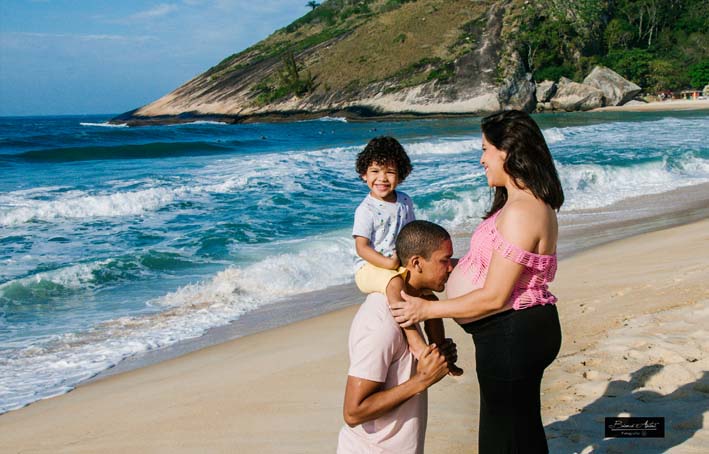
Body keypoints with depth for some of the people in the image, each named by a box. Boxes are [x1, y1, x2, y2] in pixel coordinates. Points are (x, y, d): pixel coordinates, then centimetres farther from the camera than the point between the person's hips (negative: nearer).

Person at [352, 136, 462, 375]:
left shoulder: (405, 201, 7)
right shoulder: (366, 210, -13)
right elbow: (361, 247, -20)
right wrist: (387, 263, -31)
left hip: (401, 265, 7)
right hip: (369, 268, -7)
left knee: (429, 299, 0)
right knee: (395, 282, -38)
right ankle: (414, 339, -38)